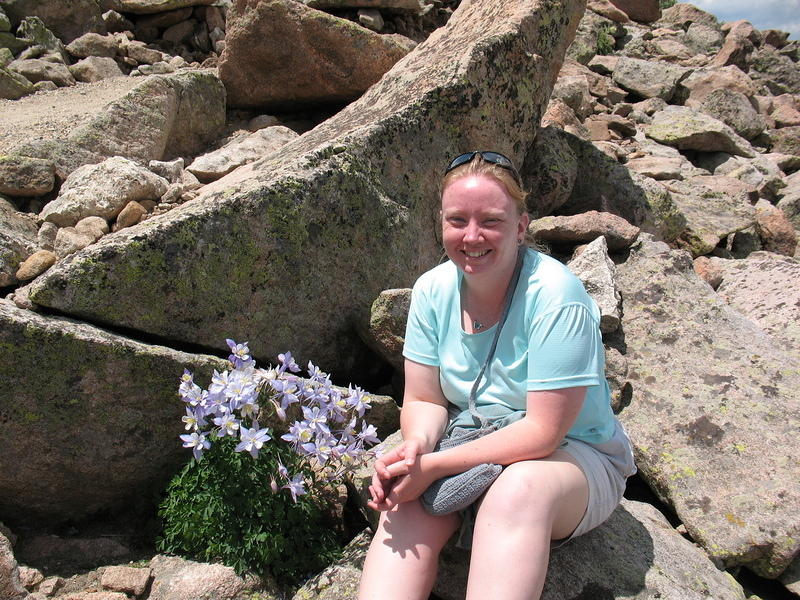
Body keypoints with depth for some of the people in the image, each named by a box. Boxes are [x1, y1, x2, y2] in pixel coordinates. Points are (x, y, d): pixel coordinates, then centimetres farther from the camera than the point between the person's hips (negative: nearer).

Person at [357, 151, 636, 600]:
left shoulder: (555, 296, -22)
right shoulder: (433, 289, -5)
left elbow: (542, 433, -23)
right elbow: (424, 400, 0)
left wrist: (435, 465, -27)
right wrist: (417, 447, -23)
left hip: (572, 453, -4)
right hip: (470, 446, 4)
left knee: (516, 491, -38)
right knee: (407, 503, -27)